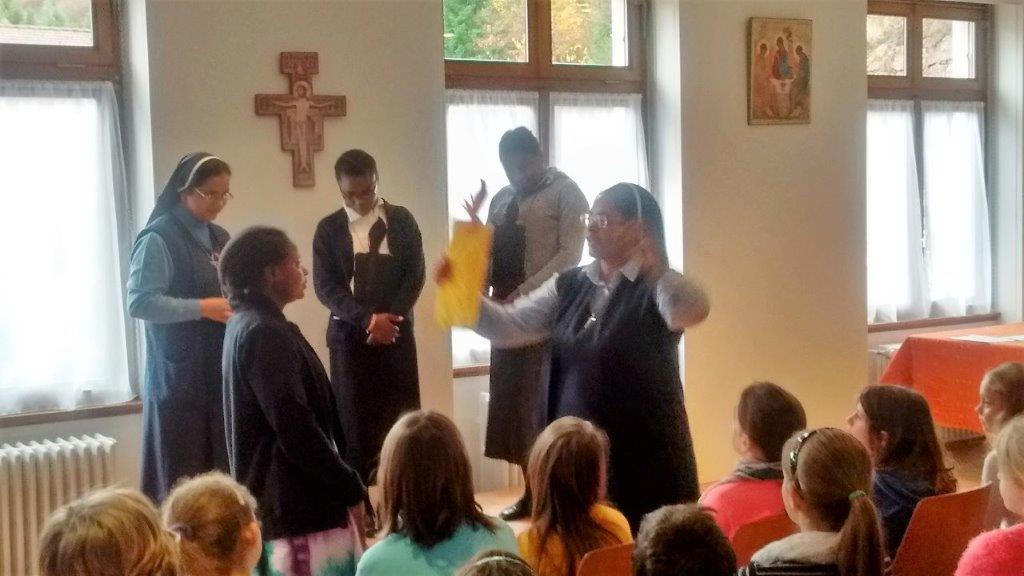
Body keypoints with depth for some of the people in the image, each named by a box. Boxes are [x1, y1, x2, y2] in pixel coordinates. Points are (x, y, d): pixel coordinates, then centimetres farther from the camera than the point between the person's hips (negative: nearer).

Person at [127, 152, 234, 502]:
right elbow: (139, 302, -14)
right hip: (180, 375, -7)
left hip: (221, 369, 7)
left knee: (223, 467, 7)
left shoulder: (218, 237, 15)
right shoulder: (159, 238, -9)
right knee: (183, 475, -4)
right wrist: (202, 308, -20)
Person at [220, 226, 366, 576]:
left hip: (279, 495, 11)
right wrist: (350, 487, -15)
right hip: (295, 500, -10)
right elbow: (296, 427, -23)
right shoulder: (264, 333, -19)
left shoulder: (247, 324, 13)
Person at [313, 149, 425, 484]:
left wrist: (389, 318, -11)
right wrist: (367, 319, -17)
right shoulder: (329, 228, 4)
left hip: (396, 332, 1)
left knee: (403, 419, 0)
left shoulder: (401, 220, 6)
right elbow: (325, 286, -4)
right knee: (353, 422, -1)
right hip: (349, 336, 0)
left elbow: (415, 274, 2)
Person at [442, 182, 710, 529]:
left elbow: (693, 311, -30)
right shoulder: (568, 287, 9)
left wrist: (657, 268, -48)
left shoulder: (657, 287, -9)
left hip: (646, 459, -5)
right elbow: (510, 326, 4)